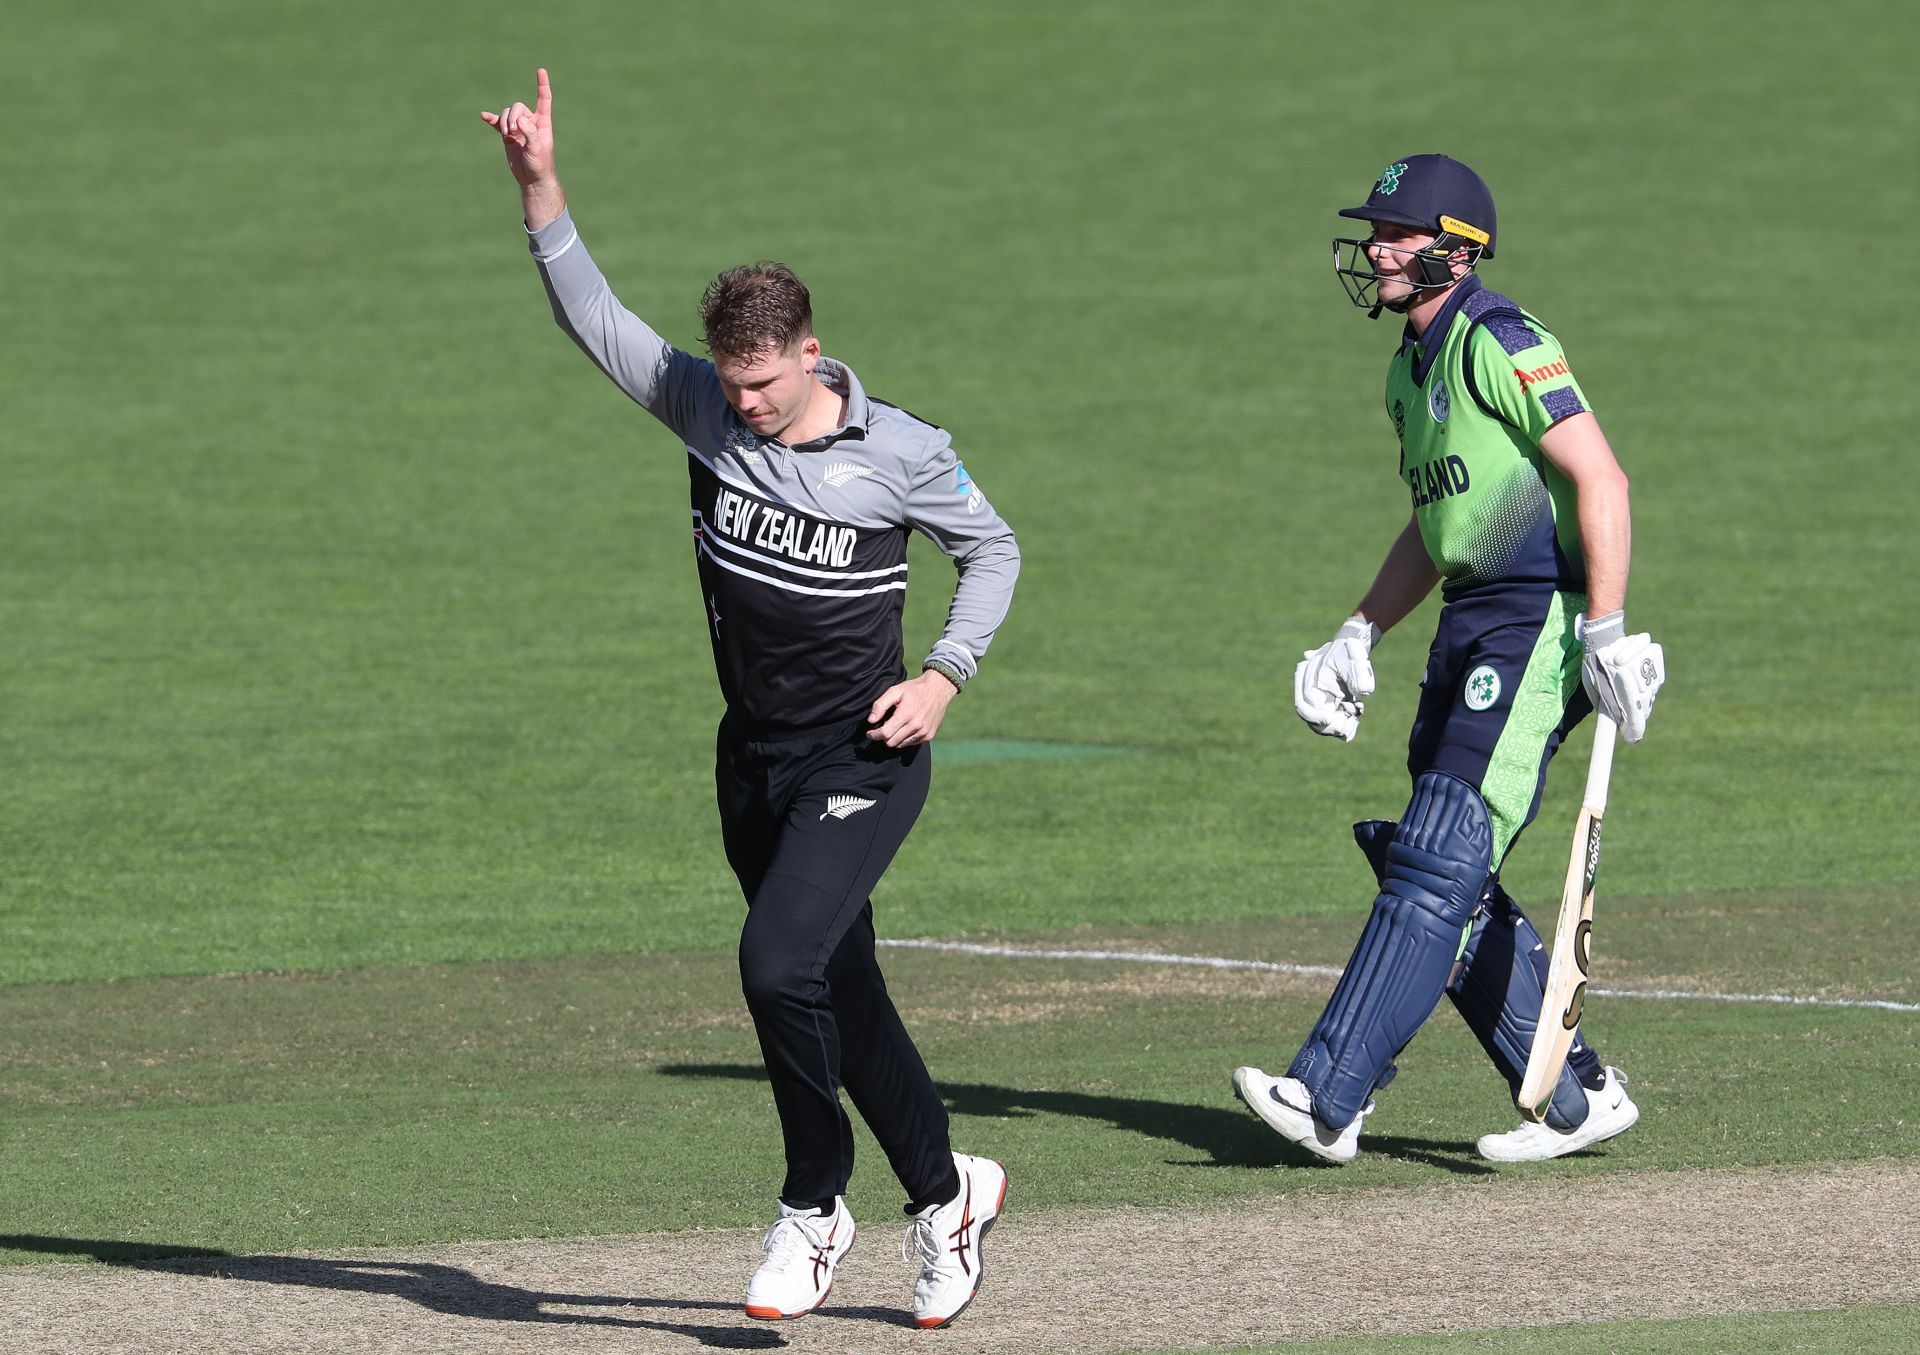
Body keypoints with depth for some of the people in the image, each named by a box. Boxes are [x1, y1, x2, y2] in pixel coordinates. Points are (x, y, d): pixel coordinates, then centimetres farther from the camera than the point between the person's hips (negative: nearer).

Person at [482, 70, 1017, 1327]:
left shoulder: (900, 453, -12)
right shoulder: (706, 408, -3)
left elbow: (993, 546, 2)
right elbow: (593, 317, -8)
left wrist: (944, 676, -10)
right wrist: (541, 186, -20)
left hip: (862, 763, -5)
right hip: (755, 761, 5)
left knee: (781, 964, -21)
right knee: (838, 991, 12)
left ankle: (815, 1205, -2)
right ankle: (944, 1189, 29)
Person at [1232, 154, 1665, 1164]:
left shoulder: (1498, 344, -12)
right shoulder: (1412, 370, 18)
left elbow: (1600, 479, -18)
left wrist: (1606, 632, -24)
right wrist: (1357, 639, 23)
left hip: (1539, 622, -10)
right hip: (1468, 632, 10)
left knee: (1438, 863, -14)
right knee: (1441, 876, 8)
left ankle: (1328, 1098, -19)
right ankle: (1576, 1097, 16)